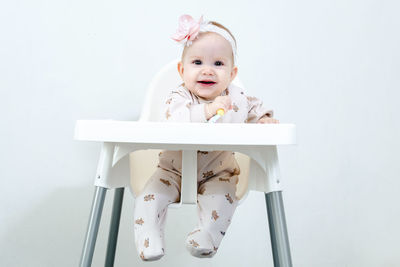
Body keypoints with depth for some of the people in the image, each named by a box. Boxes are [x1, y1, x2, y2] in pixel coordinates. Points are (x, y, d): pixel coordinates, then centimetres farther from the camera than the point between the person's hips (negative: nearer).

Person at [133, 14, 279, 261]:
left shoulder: (237, 97, -4)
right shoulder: (179, 98, -18)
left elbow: (254, 106, 20)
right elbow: (175, 123, -40)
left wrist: (264, 119, -1)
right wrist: (206, 111, -52)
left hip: (218, 173, 2)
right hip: (175, 171, -1)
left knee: (222, 197, -27)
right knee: (150, 196, -18)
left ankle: (207, 236, -14)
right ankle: (149, 240, -7)